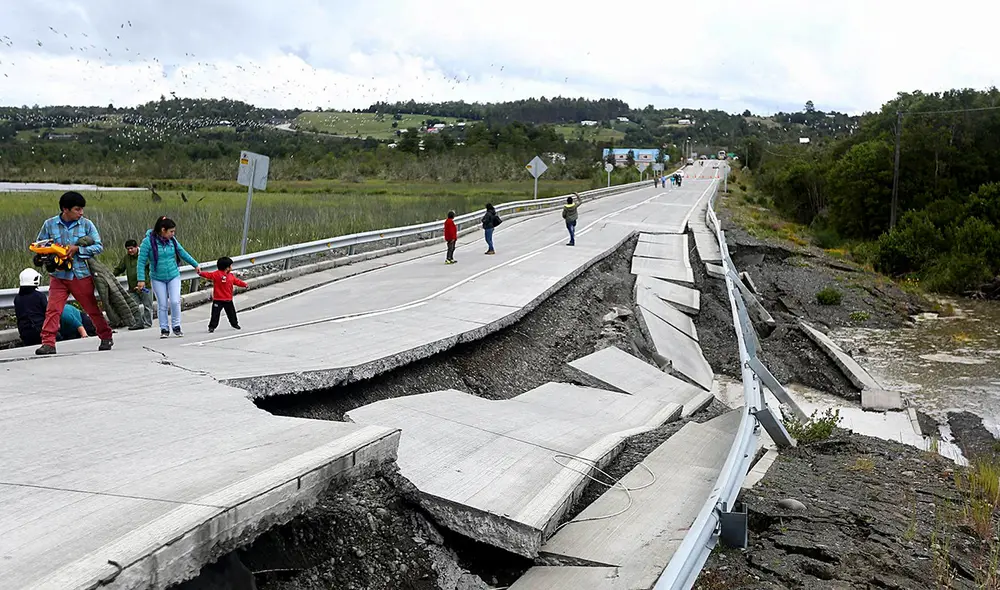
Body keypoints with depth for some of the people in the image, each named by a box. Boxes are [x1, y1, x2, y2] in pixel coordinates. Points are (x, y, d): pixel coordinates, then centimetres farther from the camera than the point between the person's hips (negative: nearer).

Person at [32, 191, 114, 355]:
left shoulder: (86, 224, -2)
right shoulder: (49, 224, 1)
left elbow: (99, 246, -4)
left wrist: (77, 249, -17)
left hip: (81, 275, -1)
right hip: (58, 275, 1)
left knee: (92, 308, 10)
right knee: (53, 309, -8)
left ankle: (107, 337, 24)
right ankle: (48, 343, -5)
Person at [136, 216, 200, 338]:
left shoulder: (172, 240, -3)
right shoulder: (148, 241, -15)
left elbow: (183, 253, 12)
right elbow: (141, 261, -12)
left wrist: (195, 264, 19)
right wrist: (141, 279, -16)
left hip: (173, 276, 2)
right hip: (157, 279, -2)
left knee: (175, 302, -7)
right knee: (162, 305, 4)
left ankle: (176, 326, 11)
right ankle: (164, 329, 17)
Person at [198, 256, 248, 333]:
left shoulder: (231, 276, 7)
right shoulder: (217, 274, -13)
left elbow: (237, 281, 17)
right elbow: (208, 275, -22)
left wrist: (244, 285, 12)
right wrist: (201, 273, -35)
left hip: (228, 299, 6)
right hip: (218, 299, -6)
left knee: (231, 313, 18)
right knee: (215, 313, -5)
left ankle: (235, 324, 35)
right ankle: (212, 326, 3)